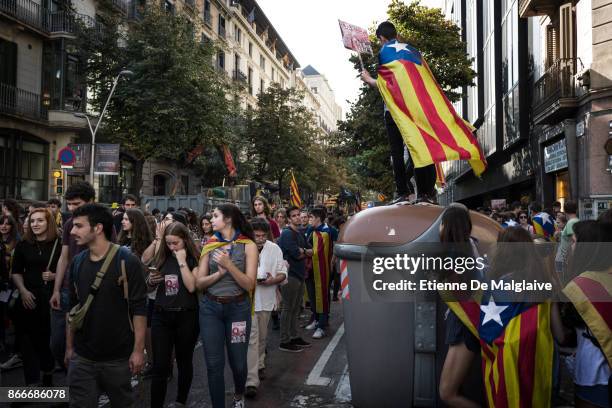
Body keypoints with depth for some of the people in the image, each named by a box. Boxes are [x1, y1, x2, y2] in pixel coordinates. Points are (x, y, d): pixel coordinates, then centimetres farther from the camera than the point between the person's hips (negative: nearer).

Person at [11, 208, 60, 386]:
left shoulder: (59, 244, -2)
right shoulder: (23, 245, 7)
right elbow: (16, 272, 10)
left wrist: (55, 276, -15)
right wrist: (23, 291, -4)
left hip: (51, 297, -2)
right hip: (29, 298, 2)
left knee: (50, 338, 3)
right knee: (29, 340, 4)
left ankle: (48, 375, 26)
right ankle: (31, 382, 14)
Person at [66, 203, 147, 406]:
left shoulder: (127, 261, -14)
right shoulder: (77, 262, 4)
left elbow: (139, 308, -14)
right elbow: (73, 308, 13)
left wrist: (138, 350, -15)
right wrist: (69, 346, 13)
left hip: (118, 357, -4)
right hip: (81, 358, 4)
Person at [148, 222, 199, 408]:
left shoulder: (194, 259, -6)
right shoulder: (161, 257, 5)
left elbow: (191, 286, -19)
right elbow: (150, 287, 15)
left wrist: (182, 261, -16)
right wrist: (150, 281, -8)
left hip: (186, 316, -2)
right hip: (161, 316, 3)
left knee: (184, 362, 13)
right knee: (160, 366, -1)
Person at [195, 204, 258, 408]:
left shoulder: (248, 245, -6)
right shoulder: (210, 245, 3)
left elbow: (249, 284, -12)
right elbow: (199, 282, 1)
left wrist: (229, 264, -22)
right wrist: (219, 273, -16)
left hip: (238, 308, -2)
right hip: (210, 308, 2)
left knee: (238, 362, 10)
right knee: (214, 364, 2)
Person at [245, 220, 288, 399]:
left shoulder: (274, 248, 1)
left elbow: (283, 273, 4)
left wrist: (273, 280, -16)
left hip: (266, 298, 4)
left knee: (262, 337, 19)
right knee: (252, 339, -9)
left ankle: (259, 365, 42)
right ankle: (252, 381, -9)